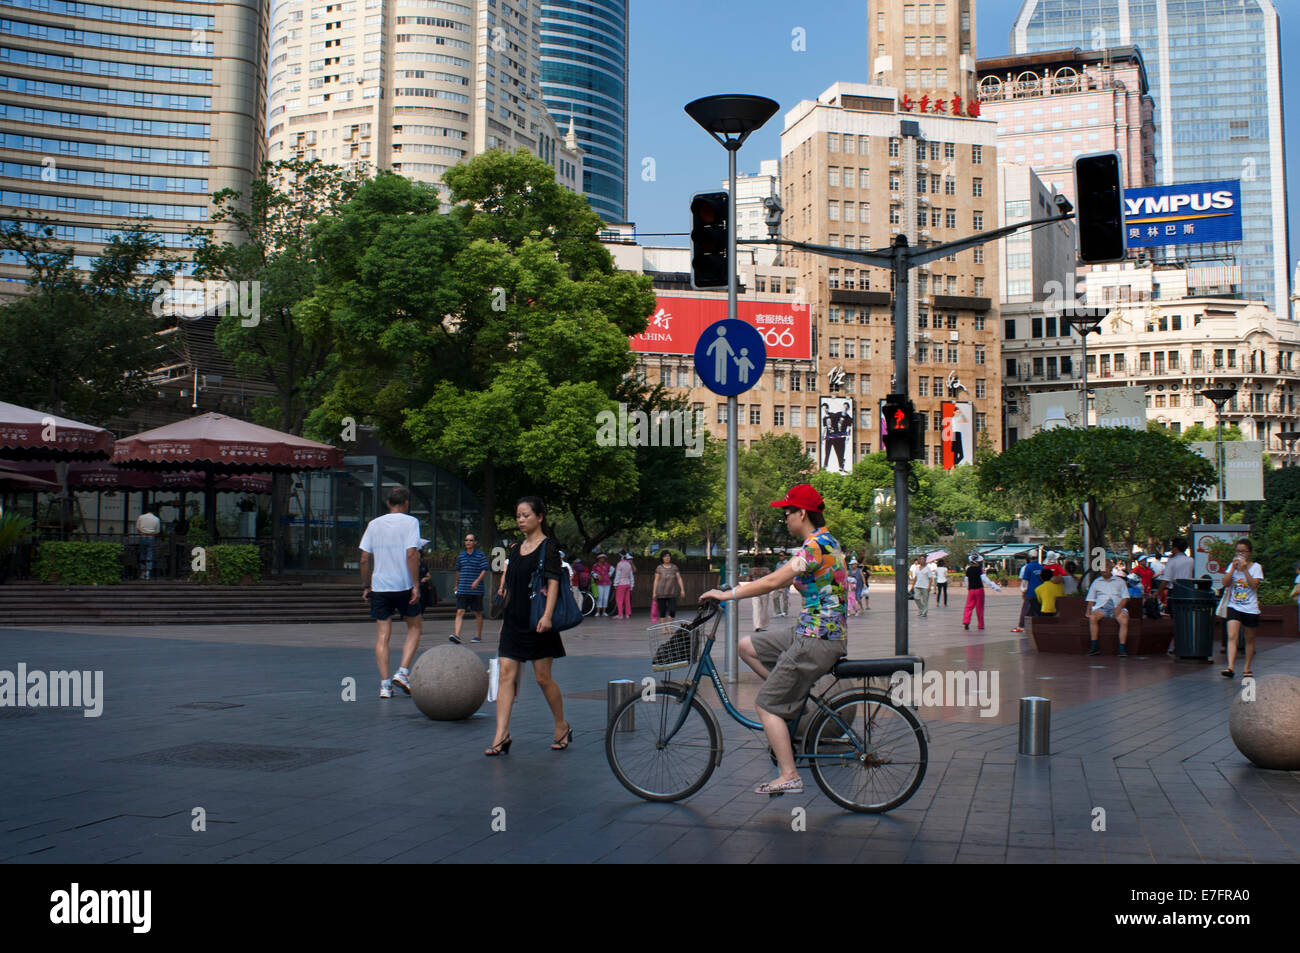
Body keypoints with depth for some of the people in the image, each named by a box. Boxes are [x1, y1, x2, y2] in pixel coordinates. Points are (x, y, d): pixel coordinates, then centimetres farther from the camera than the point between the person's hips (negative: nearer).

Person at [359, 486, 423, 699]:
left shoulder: (374, 524, 8)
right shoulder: (410, 522, -3)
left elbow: (364, 558, 6)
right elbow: (412, 555, -13)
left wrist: (366, 586, 14)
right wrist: (416, 585, -11)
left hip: (379, 586, 3)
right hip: (404, 585, -3)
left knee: (382, 635, 6)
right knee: (414, 628, 15)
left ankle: (384, 685, 2)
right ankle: (403, 672, 0)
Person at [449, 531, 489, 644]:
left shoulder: (480, 555, -1)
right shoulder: (461, 555, 10)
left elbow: (484, 570, -7)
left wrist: (477, 581, -21)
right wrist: (457, 585, 29)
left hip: (476, 590, -2)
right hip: (462, 590, 2)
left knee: (478, 613, 8)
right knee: (460, 612, -10)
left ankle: (478, 636, 19)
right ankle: (457, 635, -19)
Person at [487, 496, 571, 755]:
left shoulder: (549, 546, -5)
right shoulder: (516, 549, 15)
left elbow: (553, 582, -13)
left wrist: (547, 615, -23)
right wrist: (504, 617, 19)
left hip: (537, 621, -6)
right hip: (514, 620, 6)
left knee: (543, 677, 1)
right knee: (506, 675, -4)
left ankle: (562, 727, 20)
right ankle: (502, 735, -5)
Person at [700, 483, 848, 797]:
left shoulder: (816, 545, -18)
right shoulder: (826, 542, 14)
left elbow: (773, 582, -22)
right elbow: (783, 580, 21)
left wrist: (728, 594, -15)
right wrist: (743, 586, 19)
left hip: (817, 640, -10)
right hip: (809, 633, 10)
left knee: (767, 705, -5)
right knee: (747, 646, 15)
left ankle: (789, 776, -2)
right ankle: (794, 697, 15)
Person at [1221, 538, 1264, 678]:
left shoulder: (1256, 567, -1)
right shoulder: (1232, 565, 7)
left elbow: (1254, 585, -15)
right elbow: (1225, 583, -5)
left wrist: (1245, 569, -17)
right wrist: (1233, 568, -11)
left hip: (1250, 608, -1)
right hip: (1234, 607, 1)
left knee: (1250, 639, 10)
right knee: (1232, 637, -14)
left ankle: (1247, 668, 24)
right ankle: (1230, 667, -23)